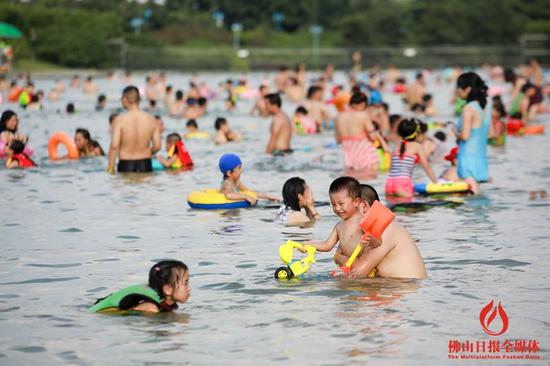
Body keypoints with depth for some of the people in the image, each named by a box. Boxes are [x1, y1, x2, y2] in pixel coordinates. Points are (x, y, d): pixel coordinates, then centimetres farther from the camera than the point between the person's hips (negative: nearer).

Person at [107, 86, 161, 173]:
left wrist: (110, 168, -9)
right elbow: (157, 146, 1)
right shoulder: (150, 119, -1)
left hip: (125, 165, -3)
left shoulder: (120, 120, -11)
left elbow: (114, 146, -16)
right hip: (145, 164, 3)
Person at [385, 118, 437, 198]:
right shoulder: (417, 146, 7)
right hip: (403, 183, -5)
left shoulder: (397, 147, 20)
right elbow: (427, 167, 8)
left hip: (389, 183, 5)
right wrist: (436, 183, 13)